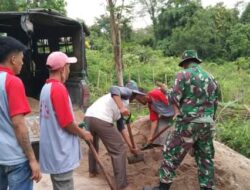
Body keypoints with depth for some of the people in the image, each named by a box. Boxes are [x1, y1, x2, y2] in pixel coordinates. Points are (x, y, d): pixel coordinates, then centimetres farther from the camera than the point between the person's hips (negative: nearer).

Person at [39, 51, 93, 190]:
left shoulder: (46, 87, 8)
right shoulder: (59, 88, -20)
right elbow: (67, 123, -19)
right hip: (60, 152, -9)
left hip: (53, 149, 9)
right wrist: (83, 134, -3)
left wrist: (78, 129, 17)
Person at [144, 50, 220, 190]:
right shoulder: (212, 78, 14)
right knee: (205, 157, 16)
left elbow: (175, 99, -11)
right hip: (208, 124, 6)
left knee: (171, 154, 5)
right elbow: (215, 103, 16)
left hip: (189, 123, -6)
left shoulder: (183, 75, -5)